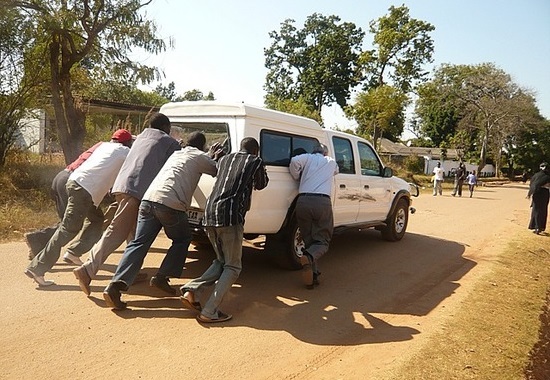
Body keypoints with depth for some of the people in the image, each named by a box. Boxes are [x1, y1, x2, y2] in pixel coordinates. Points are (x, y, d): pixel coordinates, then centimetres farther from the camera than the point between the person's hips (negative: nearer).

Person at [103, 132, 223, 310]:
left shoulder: (176, 154, 31)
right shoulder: (200, 157, 12)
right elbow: (217, 171, 26)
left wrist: (210, 156, 55)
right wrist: (214, 157, 43)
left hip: (148, 199, 6)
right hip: (171, 204, -5)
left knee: (139, 243, 4)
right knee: (182, 240, 19)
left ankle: (116, 285, -11)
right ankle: (162, 277, 11)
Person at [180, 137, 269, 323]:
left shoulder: (224, 159, 24)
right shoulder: (256, 162, 12)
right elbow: (261, 185, 28)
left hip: (209, 212, 6)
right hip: (231, 214, -6)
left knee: (221, 262, 20)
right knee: (232, 267, 5)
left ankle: (191, 290, 2)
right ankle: (209, 311, -5)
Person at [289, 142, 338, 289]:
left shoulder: (308, 157, 17)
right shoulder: (331, 162, 22)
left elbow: (294, 161, -4)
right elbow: (336, 171, 44)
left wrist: (297, 177, 11)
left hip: (303, 201, 1)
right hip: (322, 202, -1)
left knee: (309, 240, 13)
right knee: (322, 241, 5)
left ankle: (312, 275, 4)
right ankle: (309, 257, -26)